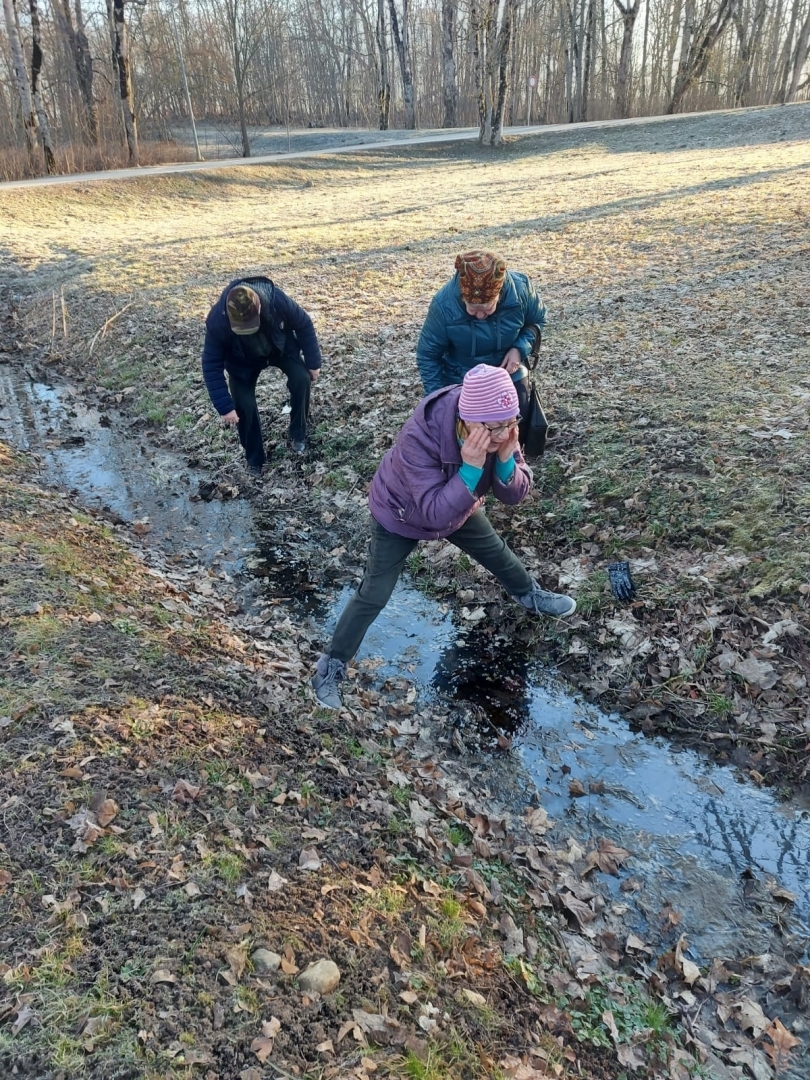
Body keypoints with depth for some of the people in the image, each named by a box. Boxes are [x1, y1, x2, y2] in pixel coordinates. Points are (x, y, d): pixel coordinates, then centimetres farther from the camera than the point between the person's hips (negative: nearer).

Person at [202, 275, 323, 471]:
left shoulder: (277, 300, -38)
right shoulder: (217, 321, -39)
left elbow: (304, 325, -18)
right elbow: (212, 366, -28)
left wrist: (313, 363, -11)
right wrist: (225, 406, -30)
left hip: (281, 348, 1)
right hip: (243, 361, -1)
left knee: (302, 379, -21)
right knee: (244, 405, -14)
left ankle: (298, 434, 4)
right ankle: (254, 459, 9)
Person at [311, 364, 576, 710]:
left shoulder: (499, 431, -26)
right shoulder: (419, 436, -43)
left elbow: (514, 495, -20)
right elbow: (435, 512, -42)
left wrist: (506, 458, -39)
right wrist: (471, 467, -51)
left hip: (457, 508, 5)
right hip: (400, 515, -5)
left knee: (496, 551, 23)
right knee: (373, 595, -1)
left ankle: (529, 594, 54)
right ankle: (331, 666, 16)